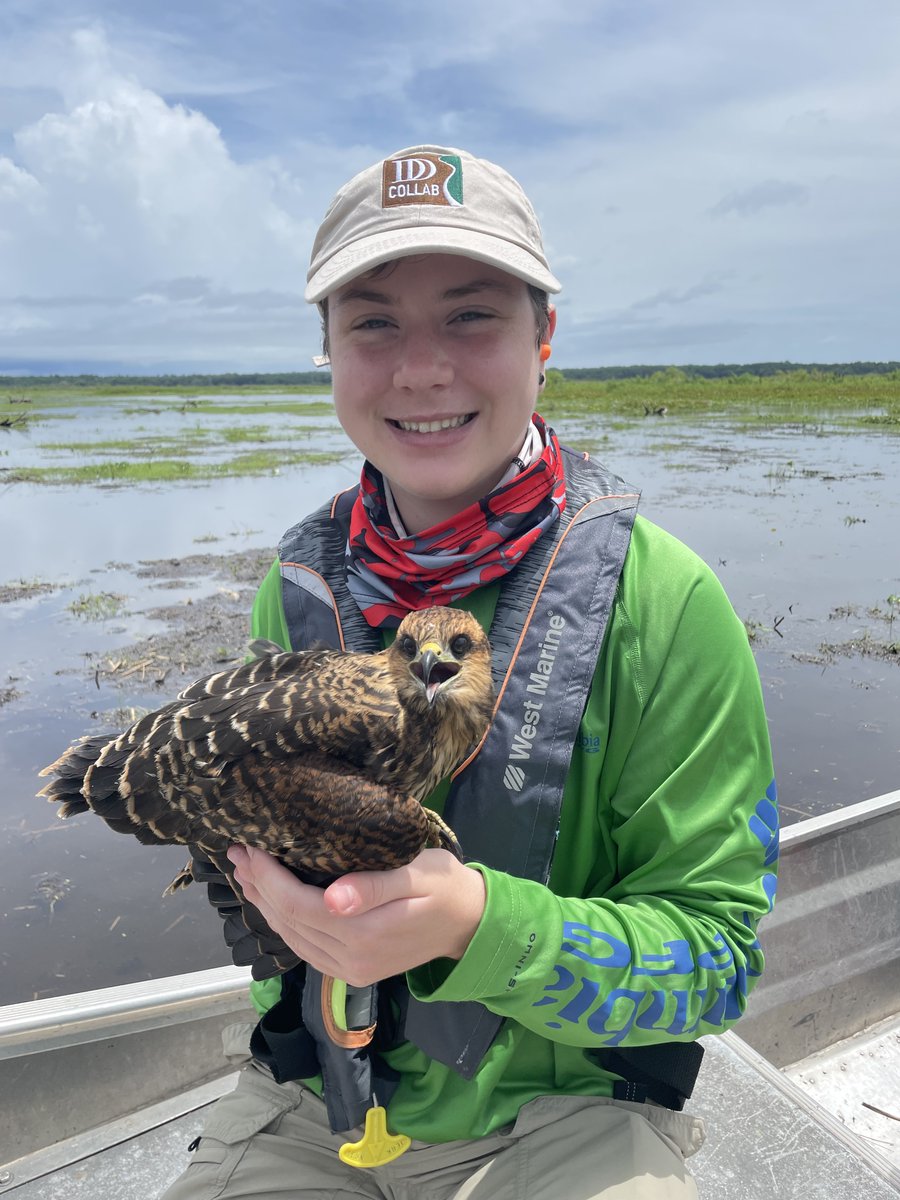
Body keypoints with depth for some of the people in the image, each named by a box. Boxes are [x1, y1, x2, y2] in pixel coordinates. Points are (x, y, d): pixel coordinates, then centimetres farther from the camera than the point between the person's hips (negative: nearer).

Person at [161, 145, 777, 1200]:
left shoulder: (661, 598, -17)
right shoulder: (301, 589, -5)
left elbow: (717, 956, -15)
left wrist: (478, 924, -31)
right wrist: (256, 853, -16)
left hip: (568, 1107, -1)